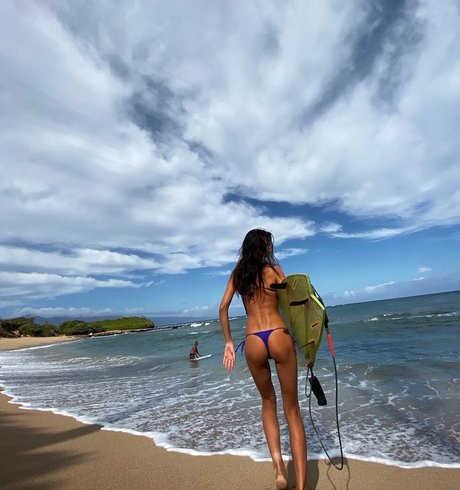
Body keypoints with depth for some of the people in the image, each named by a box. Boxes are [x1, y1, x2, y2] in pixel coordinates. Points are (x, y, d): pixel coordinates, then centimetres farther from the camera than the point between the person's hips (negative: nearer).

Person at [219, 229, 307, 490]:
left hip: (253, 342, 2)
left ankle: (277, 460, 11)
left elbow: (223, 308, 6)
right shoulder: (274, 269, 2)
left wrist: (229, 342, 11)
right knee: (292, 408, 12)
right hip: (279, 336, -2)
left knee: (268, 401, 26)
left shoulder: (237, 273, 10)